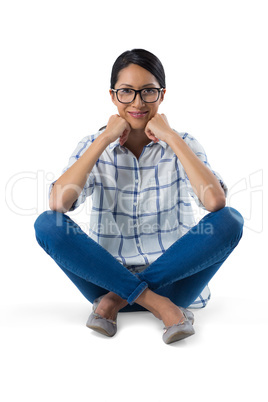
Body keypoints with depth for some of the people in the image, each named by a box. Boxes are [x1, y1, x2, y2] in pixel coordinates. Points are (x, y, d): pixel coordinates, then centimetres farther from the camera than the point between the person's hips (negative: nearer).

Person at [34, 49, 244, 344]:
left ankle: (117, 299, -20)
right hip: (109, 274, 0)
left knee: (230, 220, -24)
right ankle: (155, 303, -22)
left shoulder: (182, 145, 1)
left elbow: (215, 201, -20)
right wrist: (104, 138, -15)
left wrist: (171, 137, -15)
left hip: (171, 277, 0)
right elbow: (58, 203, -18)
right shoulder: (94, 147, 3)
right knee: (47, 224, -22)